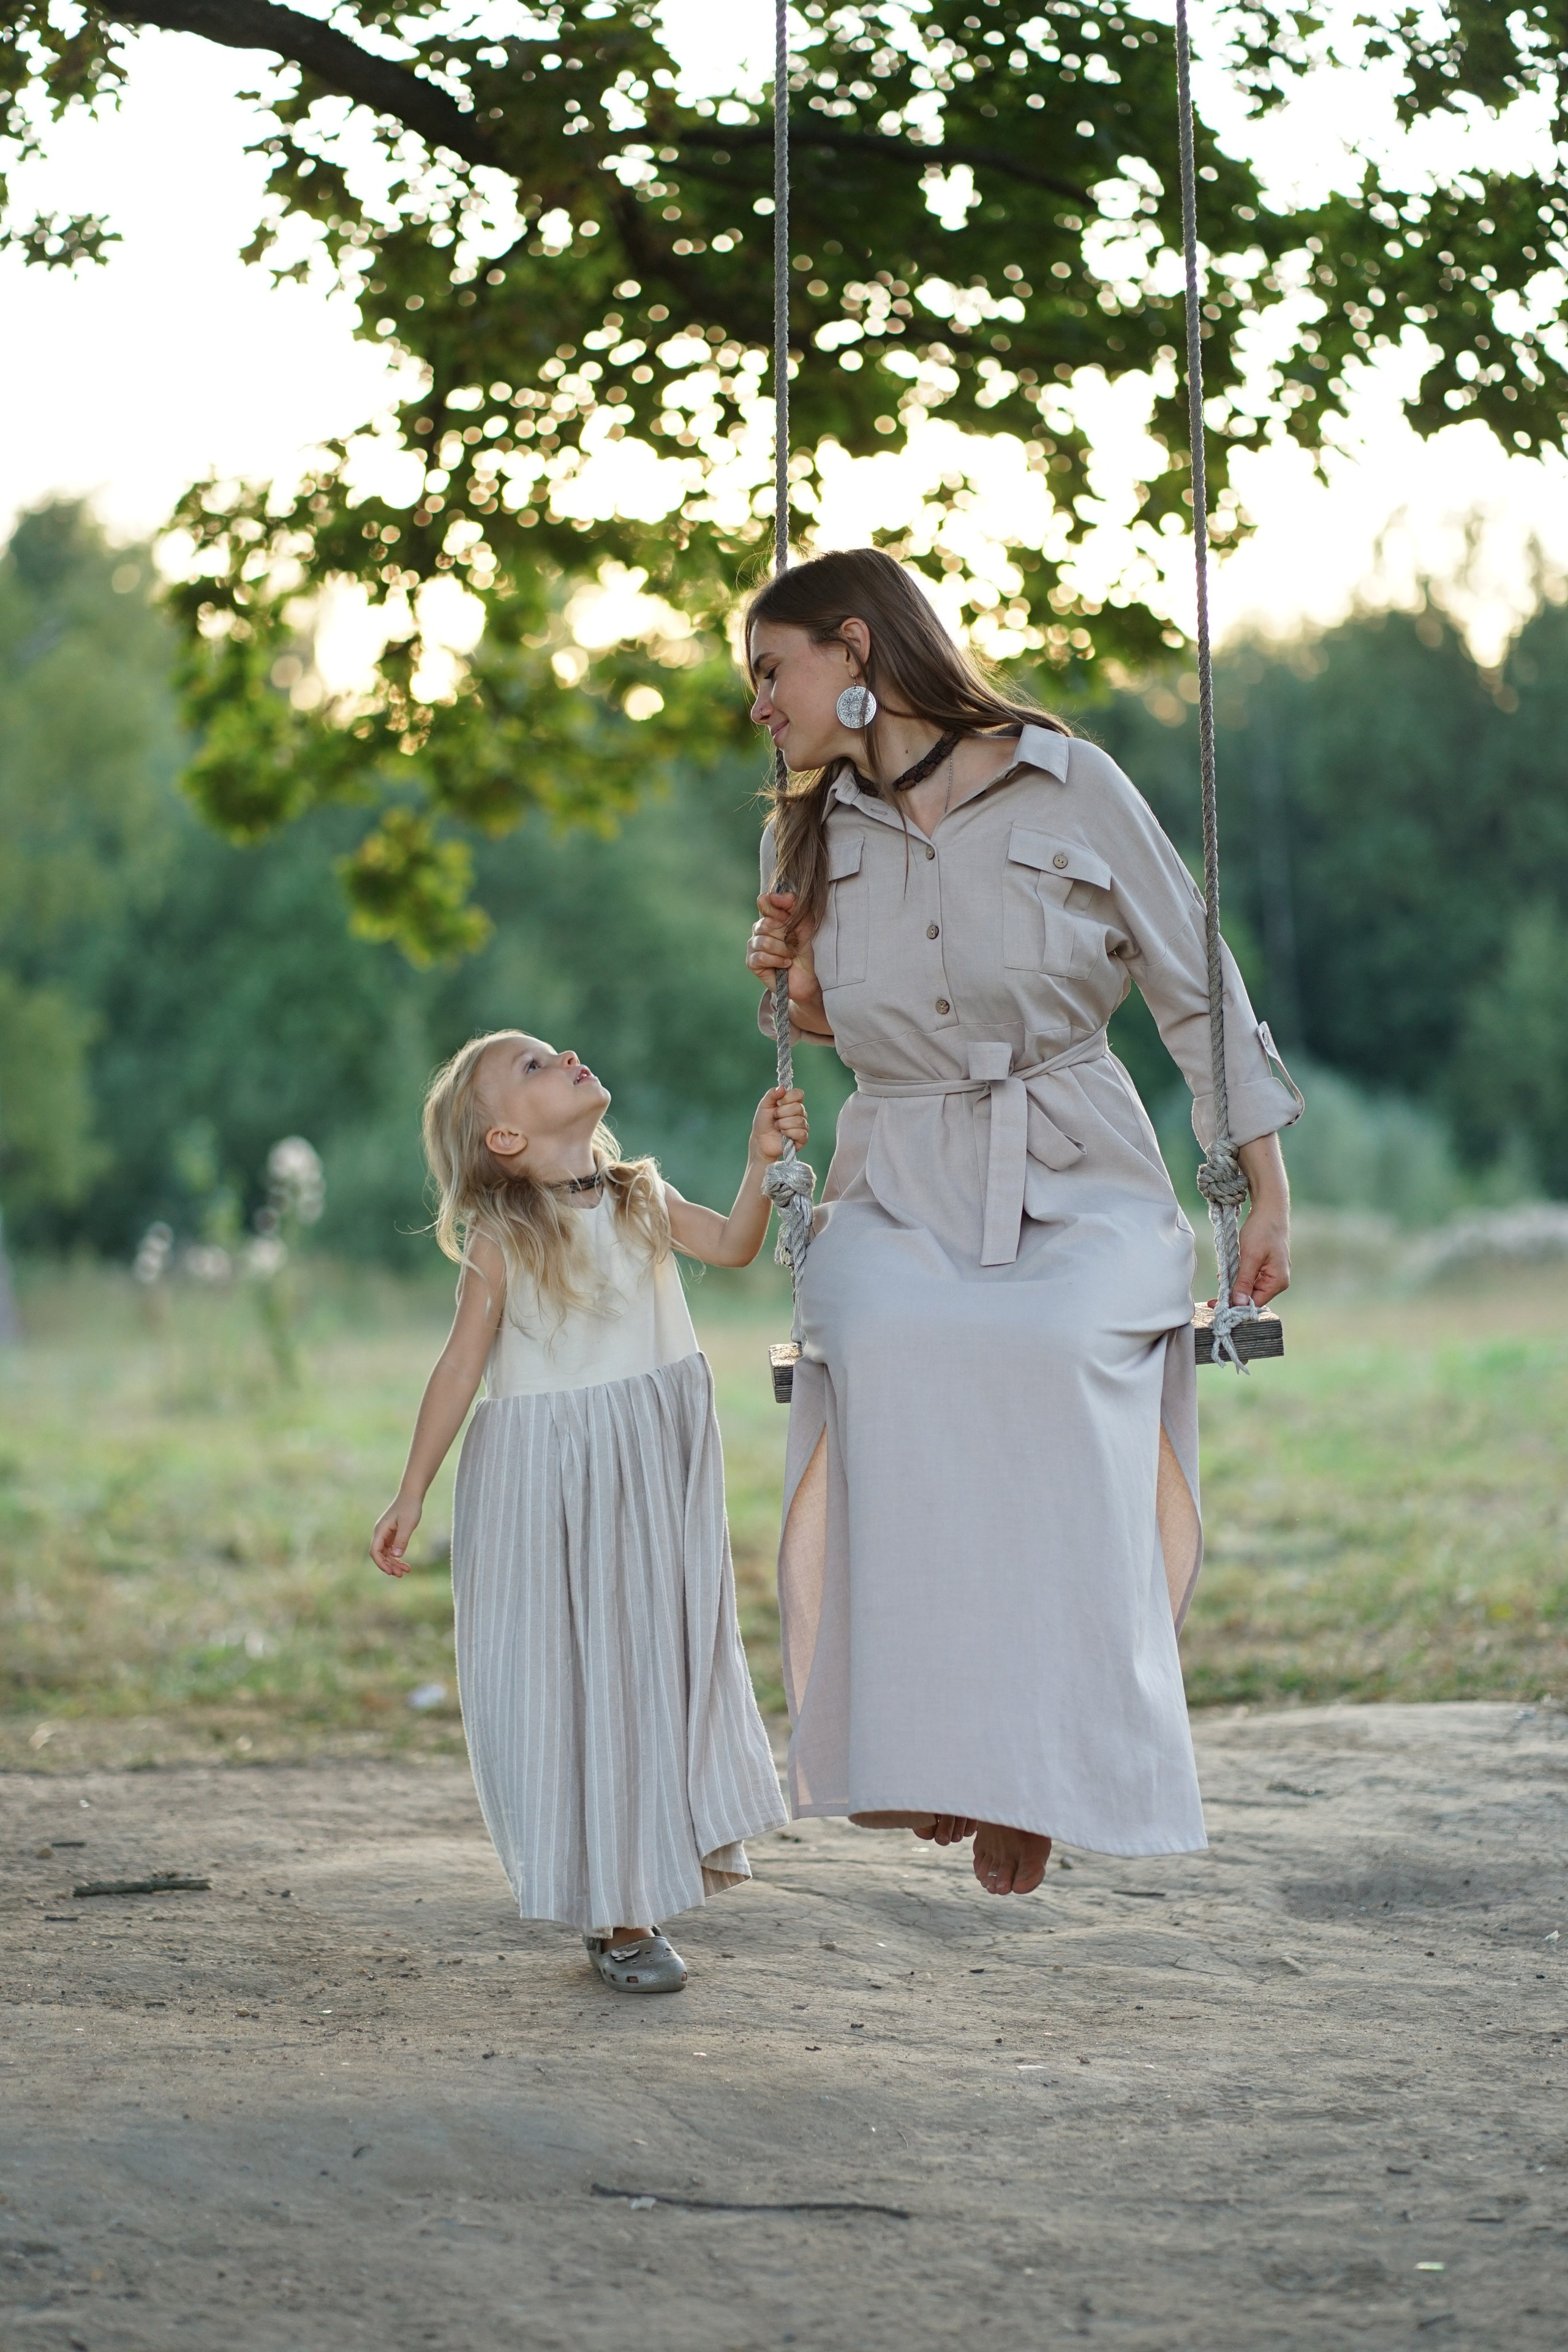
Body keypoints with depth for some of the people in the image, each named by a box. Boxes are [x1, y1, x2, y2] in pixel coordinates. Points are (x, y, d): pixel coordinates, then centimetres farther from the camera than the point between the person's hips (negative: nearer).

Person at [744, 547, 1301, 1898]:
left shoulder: (1070, 784, -2)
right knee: (887, 1348, -33)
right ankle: (920, 1746, -28)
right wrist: (802, 993, 0)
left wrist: (1270, 1193, 3)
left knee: (1056, 1354, -35)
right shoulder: (811, 833, 11)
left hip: (1078, 1186, -2)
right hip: (902, 1190, 3)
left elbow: (1196, 987, 3)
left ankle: (1042, 1761, -28)